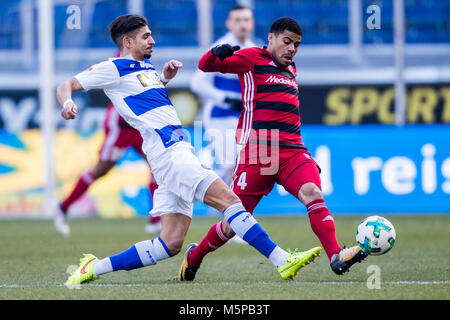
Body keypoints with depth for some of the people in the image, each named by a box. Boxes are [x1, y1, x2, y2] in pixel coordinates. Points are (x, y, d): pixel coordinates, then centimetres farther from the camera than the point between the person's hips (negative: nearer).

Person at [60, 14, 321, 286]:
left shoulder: (147, 68, 24)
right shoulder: (113, 68, 1)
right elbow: (67, 85, 0)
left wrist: (165, 77, 25)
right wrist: (67, 104, -23)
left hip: (179, 149, 9)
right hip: (168, 152, -9)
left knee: (171, 244, 3)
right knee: (228, 200, -18)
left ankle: (94, 268, 5)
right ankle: (282, 261, -22)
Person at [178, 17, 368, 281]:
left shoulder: (291, 69, 24)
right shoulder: (252, 59, 4)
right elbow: (206, 66, -2)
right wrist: (216, 53, -23)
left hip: (293, 150, 5)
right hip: (257, 151, -5)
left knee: (313, 193, -24)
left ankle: (337, 257, -37)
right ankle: (194, 257, 26)